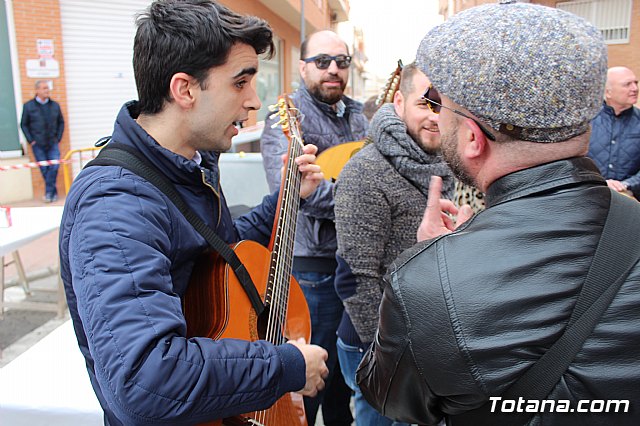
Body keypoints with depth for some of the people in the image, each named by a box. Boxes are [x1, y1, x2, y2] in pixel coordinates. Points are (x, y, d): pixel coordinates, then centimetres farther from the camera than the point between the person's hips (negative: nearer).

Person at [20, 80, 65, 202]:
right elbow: (23, 125, 6)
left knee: (54, 166, -11)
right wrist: (31, 140, -2)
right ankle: (53, 192, 13)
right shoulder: (28, 106, 2)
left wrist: (58, 138, 5)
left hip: (53, 143, 1)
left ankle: (49, 192, 0)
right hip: (38, 145, -1)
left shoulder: (55, 105, 8)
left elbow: (61, 122, 15)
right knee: (44, 169, 2)